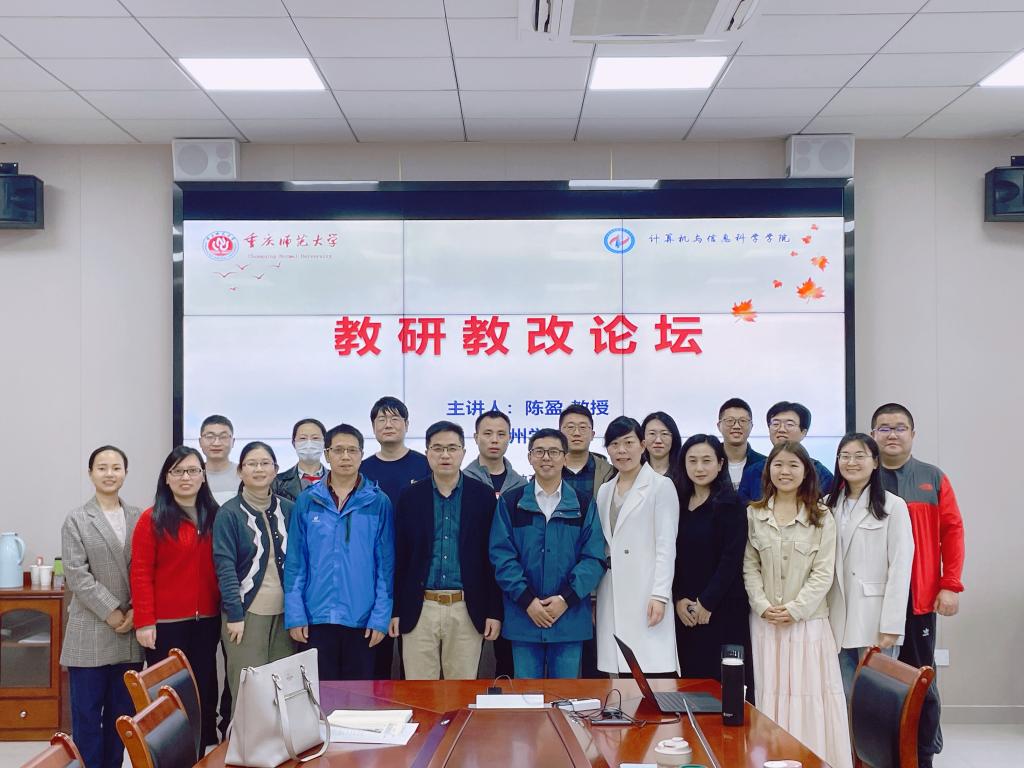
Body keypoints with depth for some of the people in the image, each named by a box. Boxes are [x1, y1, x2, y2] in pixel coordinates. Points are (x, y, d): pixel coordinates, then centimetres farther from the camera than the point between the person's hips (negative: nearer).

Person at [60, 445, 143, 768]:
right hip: (91, 632, -2)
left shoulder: (139, 519, 8)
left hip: (131, 632, 3)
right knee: (87, 714, 0)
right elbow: (76, 575, -7)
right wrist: (111, 612, -13)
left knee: (122, 712, 8)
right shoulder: (76, 520, 1)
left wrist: (136, 611, -8)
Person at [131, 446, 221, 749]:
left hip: (206, 621, 4)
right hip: (165, 623, -4)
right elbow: (141, 573, -8)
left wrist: (226, 610, 2)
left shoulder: (215, 517, 7)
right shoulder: (152, 518, -5)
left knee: (204, 690, 11)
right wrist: (144, 622, -13)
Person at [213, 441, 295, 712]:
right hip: (247, 611, -3)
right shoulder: (229, 513, -2)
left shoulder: (288, 510, 9)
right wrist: (234, 615, -13)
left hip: (283, 611, 4)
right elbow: (225, 566, -7)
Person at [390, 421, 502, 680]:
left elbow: (493, 558, 2)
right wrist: (395, 610, 2)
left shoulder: (484, 496, 2)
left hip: (467, 610, -1)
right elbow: (399, 558, 6)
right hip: (420, 609, 1)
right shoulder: (410, 497, 5)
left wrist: (494, 611, -2)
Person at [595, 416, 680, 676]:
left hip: (646, 594, -5)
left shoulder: (661, 486, 1)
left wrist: (660, 595, -13)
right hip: (612, 594, 5)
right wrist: (592, 595, 11)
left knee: (655, 669, -10)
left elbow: (666, 546, -5)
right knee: (622, 671, 2)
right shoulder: (605, 491, 17)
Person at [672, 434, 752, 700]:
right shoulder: (678, 503, 10)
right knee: (691, 676, 4)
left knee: (723, 681, -4)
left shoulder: (731, 504, -5)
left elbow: (732, 558, -10)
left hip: (723, 609, -4)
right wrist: (679, 599, -3)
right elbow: (672, 556, 9)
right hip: (685, 611, 4)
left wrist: (707, 603, -11)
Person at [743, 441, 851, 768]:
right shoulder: (753, 514, 5)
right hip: (765, 621, 2)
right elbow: (749, 567, 4)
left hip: (808, 619, -1)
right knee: (769, 694, 4)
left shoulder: (822, 517, 1)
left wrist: (795, 609, -12)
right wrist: (763, 605, -9)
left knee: (809, 695, 0)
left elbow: (823, 572, -4)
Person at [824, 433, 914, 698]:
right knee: (845, 698, 7)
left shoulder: (893, 506, -3)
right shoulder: (829, 506, 11)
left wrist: (891, 626, -12)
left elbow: (900, 568, -7)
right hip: (838, 622, 4)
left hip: (875, 622, -4)